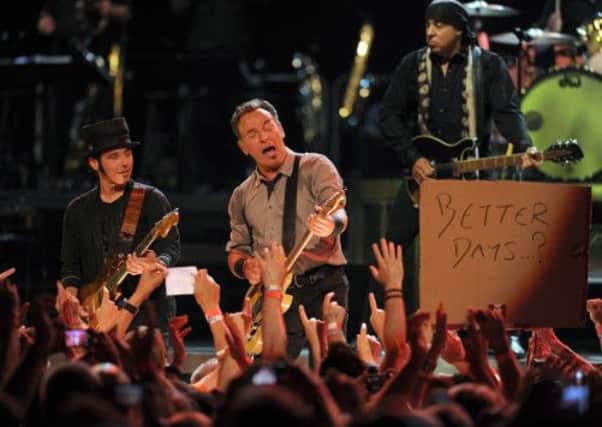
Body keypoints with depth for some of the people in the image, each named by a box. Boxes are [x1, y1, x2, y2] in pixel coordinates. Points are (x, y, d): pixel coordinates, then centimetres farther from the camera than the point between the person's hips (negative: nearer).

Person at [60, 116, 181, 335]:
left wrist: (156, 264, -29)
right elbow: (70, 266, 16)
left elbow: (171, 249, -7)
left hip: (148, 317, -3)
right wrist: (72, 297, -4)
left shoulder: (152, 200, 2)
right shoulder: (77, 210, 13)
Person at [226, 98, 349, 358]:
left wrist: (331, 225, -39)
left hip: (323, 286, -4)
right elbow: (236, 249, 23)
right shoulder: (242, 197, 16)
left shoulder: (315, 168, 1)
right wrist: (245, 266, -1)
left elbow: (338, 212, -15)